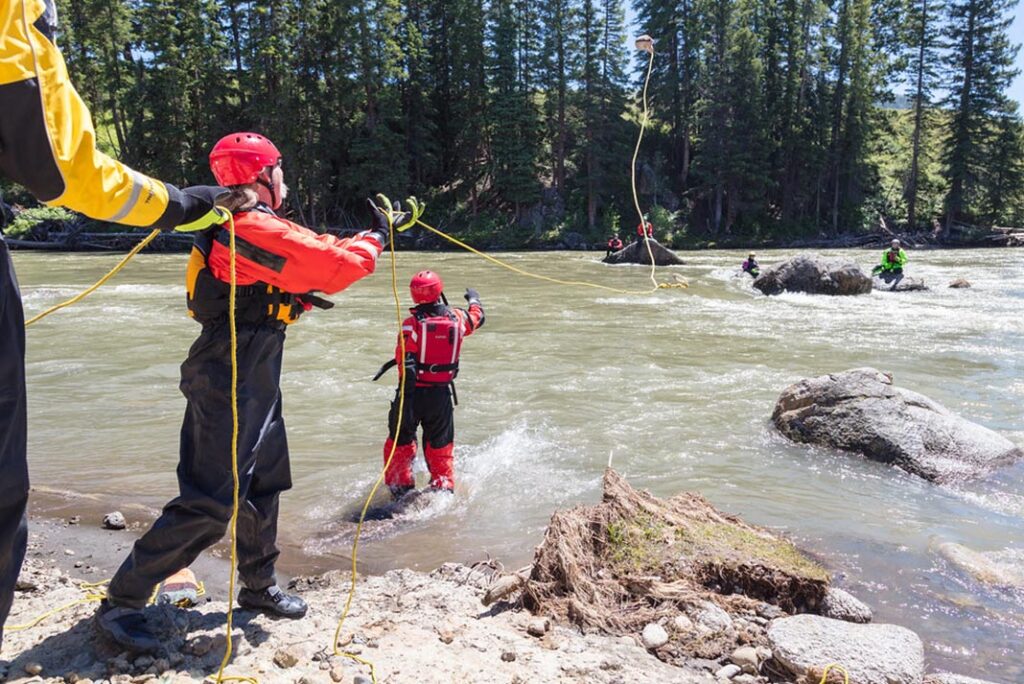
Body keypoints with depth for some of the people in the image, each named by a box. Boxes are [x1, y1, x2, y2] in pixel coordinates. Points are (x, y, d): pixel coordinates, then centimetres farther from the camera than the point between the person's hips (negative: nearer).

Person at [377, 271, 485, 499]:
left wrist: (405, 395, -14)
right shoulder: (457, 318, -1)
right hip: (442, 394, 3)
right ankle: (444, 488, 21)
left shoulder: (411, 323, -12)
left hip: (413, 393, -2)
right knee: (440, 447, 17)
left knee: (400, 443, 14)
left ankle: (400, 490, 18)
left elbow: (405, 361, -17)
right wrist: (474, 298, 43)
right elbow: (477, 317, 22)